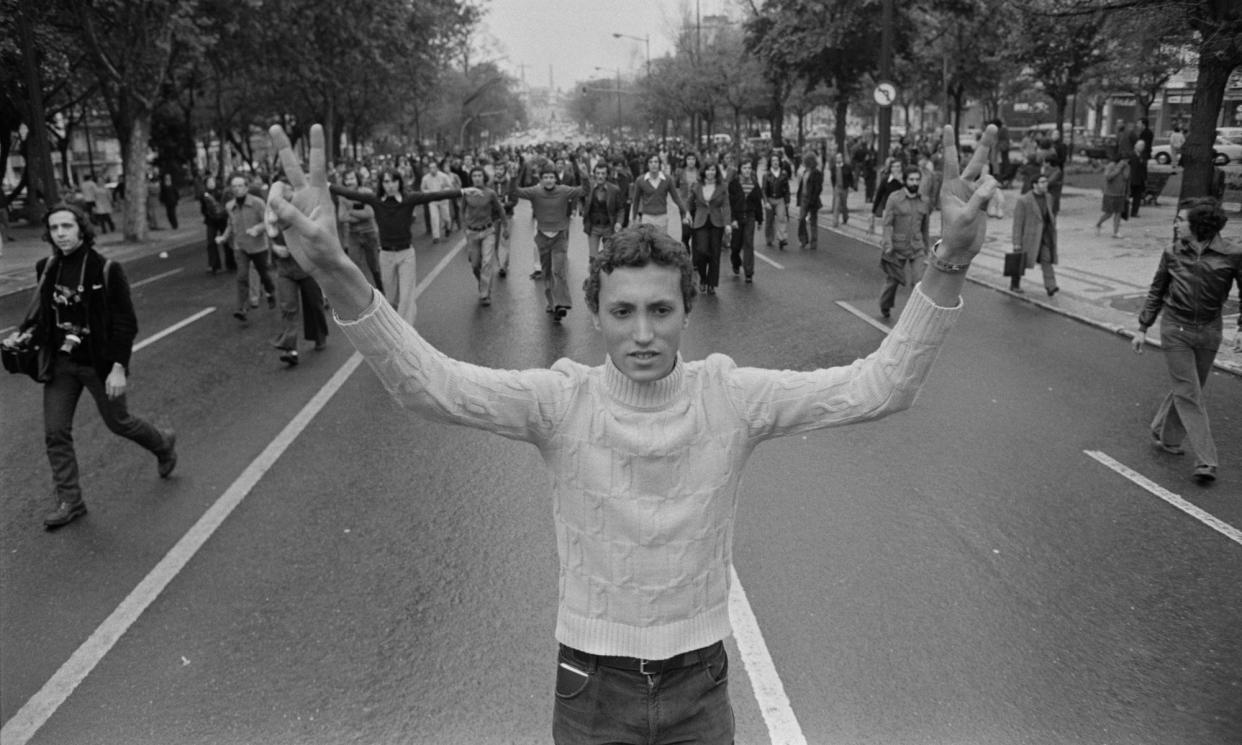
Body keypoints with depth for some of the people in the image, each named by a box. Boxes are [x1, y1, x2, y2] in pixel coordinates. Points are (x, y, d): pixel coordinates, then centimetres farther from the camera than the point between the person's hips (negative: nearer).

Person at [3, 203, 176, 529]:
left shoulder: (107, 270, -16)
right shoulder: (47, 267, -1)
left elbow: (126, 323, -15)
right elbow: (44, 310, 15)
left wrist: (119, 367, -21)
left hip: (99, 364, -5)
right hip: (60, 364, 5)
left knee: (118, 422, 13)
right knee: (55, 433, 3)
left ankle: (163, 444, 43)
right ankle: (69, 501, 15)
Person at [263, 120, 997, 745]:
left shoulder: (731, 396, -14)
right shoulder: (563, 400, -16)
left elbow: (881, 385, -19)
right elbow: (428, 381, -27)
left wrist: (950, 265, -34)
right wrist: (337, 271, -42)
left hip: (698, 685, 1)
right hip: (592, 684, 0)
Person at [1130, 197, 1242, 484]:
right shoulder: (1172, 253, -1)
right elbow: (1156, 292, 9)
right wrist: (1143, 327, 9)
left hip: (1209, 331, 0)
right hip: (1175, 329, 0)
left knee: (1187, 390, 12)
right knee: (1189, 394, -4)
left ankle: (1164, 435, 35)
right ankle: (1205, 461, -4)